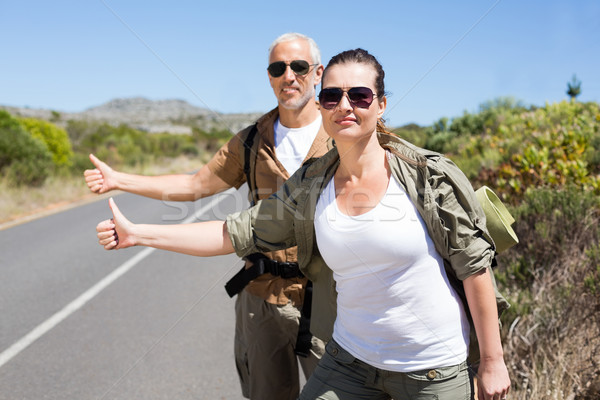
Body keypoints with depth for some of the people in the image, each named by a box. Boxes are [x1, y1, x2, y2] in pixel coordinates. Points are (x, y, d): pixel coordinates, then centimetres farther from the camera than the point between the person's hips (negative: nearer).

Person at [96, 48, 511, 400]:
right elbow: (235, 233, 0)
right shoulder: (309, 188, -2)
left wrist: (492, 361, -5)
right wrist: (136, 234, -3)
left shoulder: (430, 176, -13)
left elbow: (475, 267, -8)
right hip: (350, 358, 3)